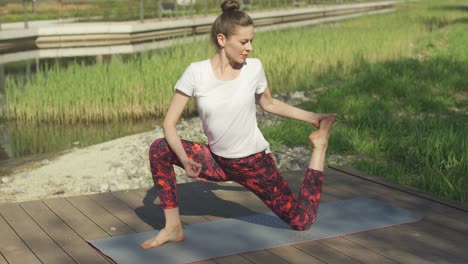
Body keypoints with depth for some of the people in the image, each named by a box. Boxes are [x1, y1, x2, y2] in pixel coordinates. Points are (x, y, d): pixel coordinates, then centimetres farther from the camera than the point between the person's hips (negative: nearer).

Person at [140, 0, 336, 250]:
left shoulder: (254, 68, -13)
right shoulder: (196, 72, -16)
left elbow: (269, 103, 8)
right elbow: (169, 122, -14)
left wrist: (313, 117, 9)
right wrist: (185, 160, -30)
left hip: (254, 162, -1)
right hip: (217, 161, 1)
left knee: (302, 221, 4)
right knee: (159, 149, -21)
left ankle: (320, 145, 21)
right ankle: (173, 227, -9)